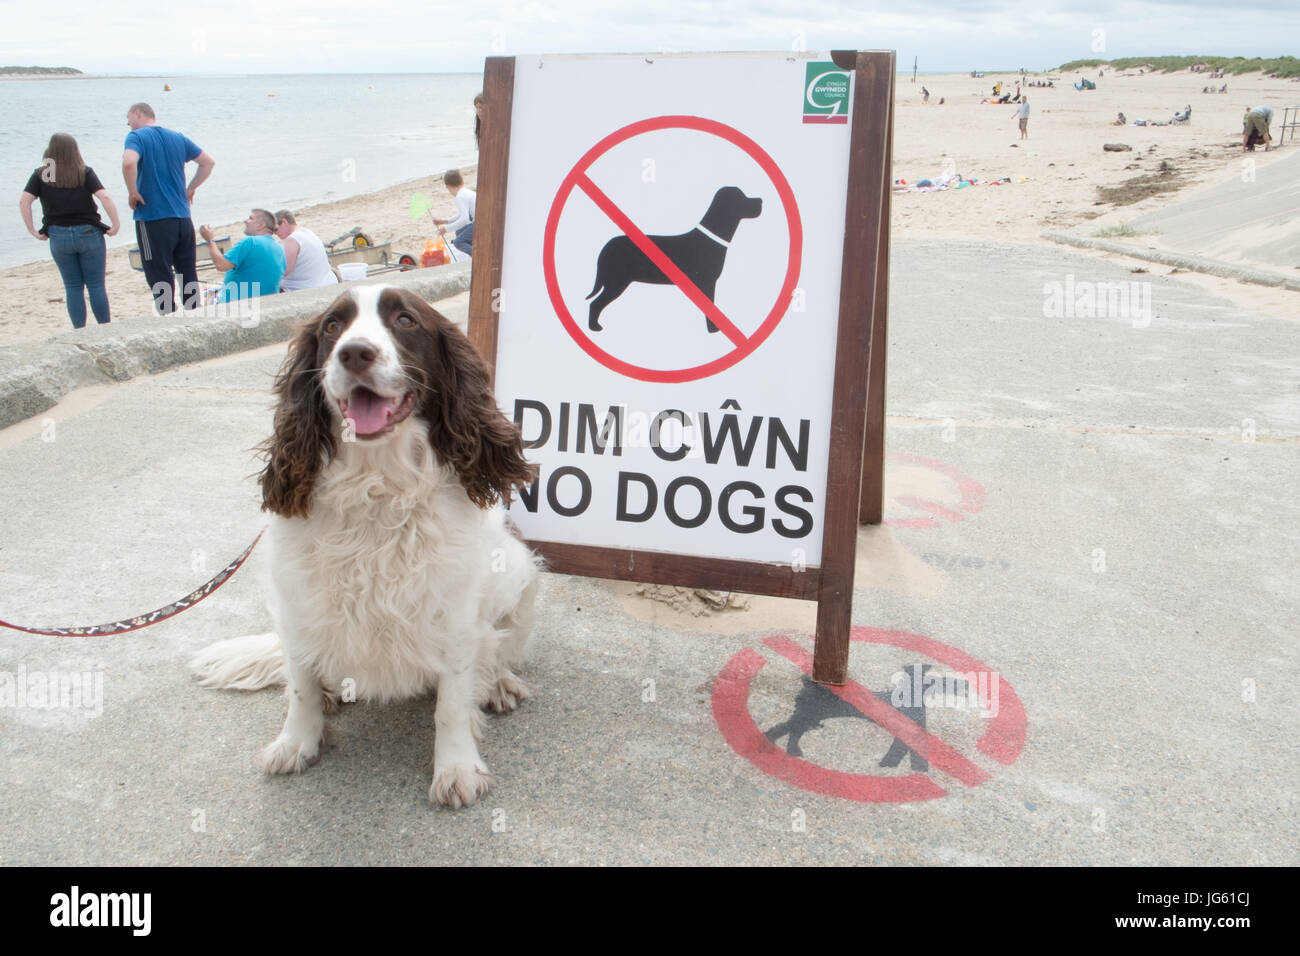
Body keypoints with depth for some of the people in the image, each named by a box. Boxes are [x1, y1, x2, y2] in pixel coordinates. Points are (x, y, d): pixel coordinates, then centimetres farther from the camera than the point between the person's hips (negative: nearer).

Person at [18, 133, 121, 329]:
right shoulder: (85, 173, -1)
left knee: (73, 288, 9)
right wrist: (116, 225, -9)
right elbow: (105, 197, -14)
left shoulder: (41, 175, 3)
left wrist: (33, 230, 1)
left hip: (58, 236, 1)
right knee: (96, 285, 5)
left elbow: (23, 201, -5)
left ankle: (80, 331, 10)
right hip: (88, 233, -1)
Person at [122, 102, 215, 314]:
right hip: (183, 217, 6)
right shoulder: (177, 138, 12)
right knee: (188, 274, 12)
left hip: (153, 220, -6)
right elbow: (208, 162, 16)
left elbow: (129, 163, -25)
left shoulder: (137, 137, -6)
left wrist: (132, 192, -12)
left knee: (161, 278, -1)